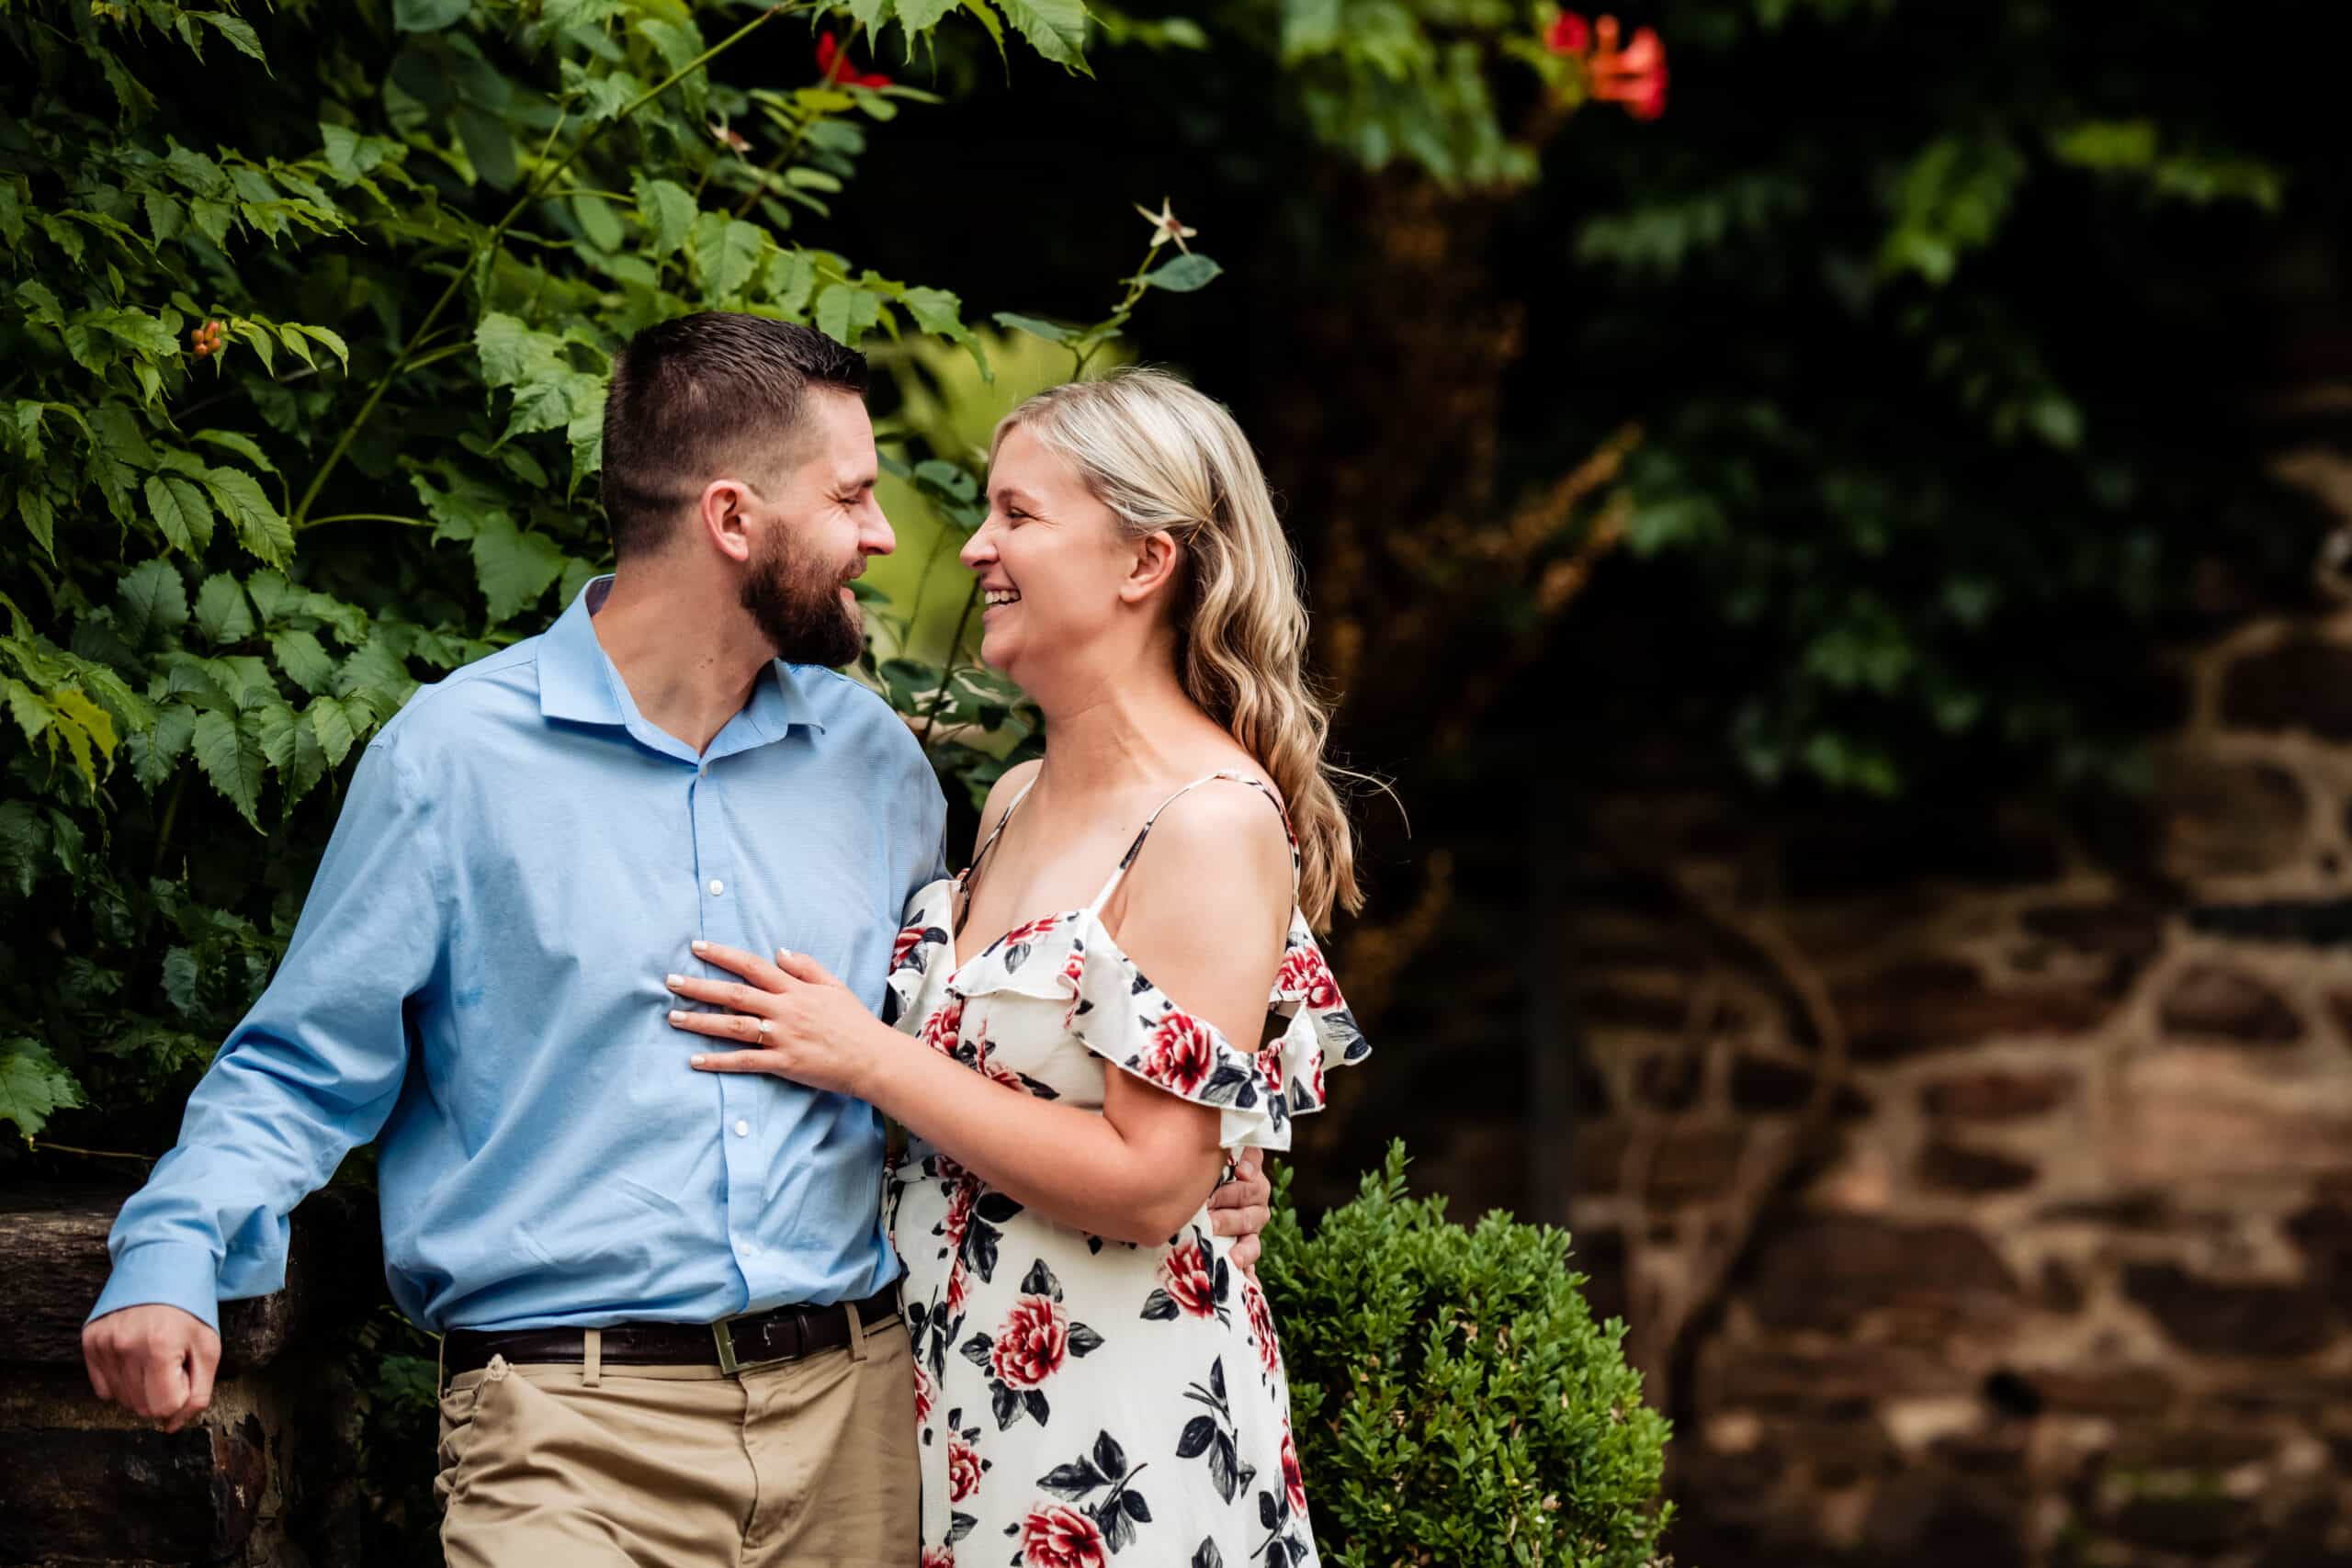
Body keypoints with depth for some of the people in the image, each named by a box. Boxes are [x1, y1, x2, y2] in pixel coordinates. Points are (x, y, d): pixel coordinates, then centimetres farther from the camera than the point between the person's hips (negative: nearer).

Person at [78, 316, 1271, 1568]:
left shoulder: (872, 759, 12)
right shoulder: (456, 754, -3)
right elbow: (300, 1072, 2)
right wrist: (171, 1259, -16)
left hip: (855, 1408, 5)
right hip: (572, 1434, -4)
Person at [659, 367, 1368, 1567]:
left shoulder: (1213, 825, -16)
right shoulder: (1013, 802, 10)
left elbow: (1148, 1183, -20)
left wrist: (866, 1058, -16)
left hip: (1121, 1423, -8)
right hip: (947, 1392, 8)